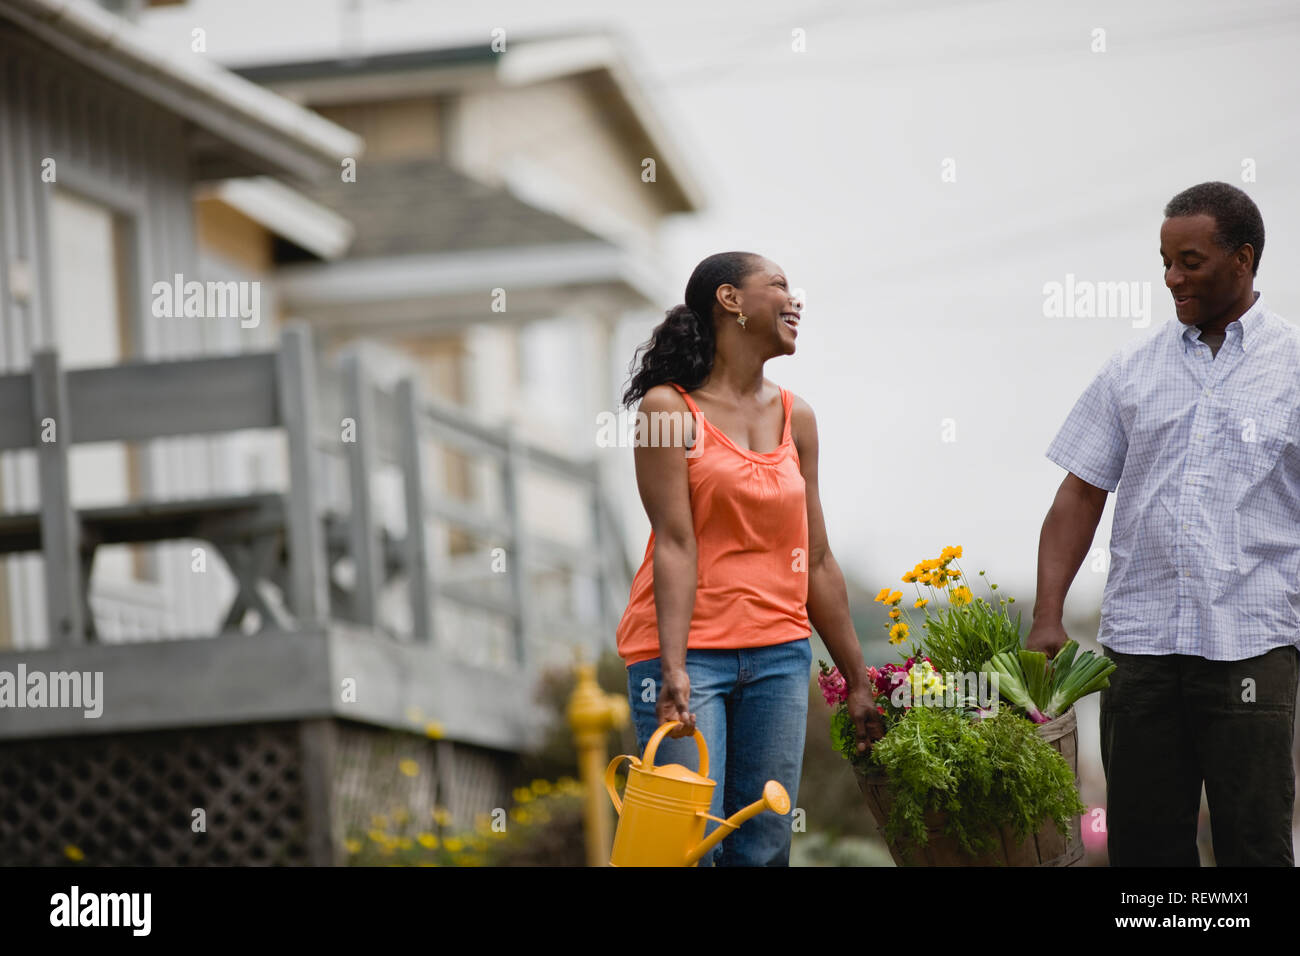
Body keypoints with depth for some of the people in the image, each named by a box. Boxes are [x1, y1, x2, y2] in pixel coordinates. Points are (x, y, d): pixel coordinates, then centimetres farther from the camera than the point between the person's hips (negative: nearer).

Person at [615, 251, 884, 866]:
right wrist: (674, 668, -21)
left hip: (779, 654, 5)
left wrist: (858, 682, 16)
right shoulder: (670, 408, -4)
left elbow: (815, 560, 15)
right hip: (689, 652, -5)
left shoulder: (796, 418, 12)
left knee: (764, 849, 2)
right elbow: (675, 544, -12)